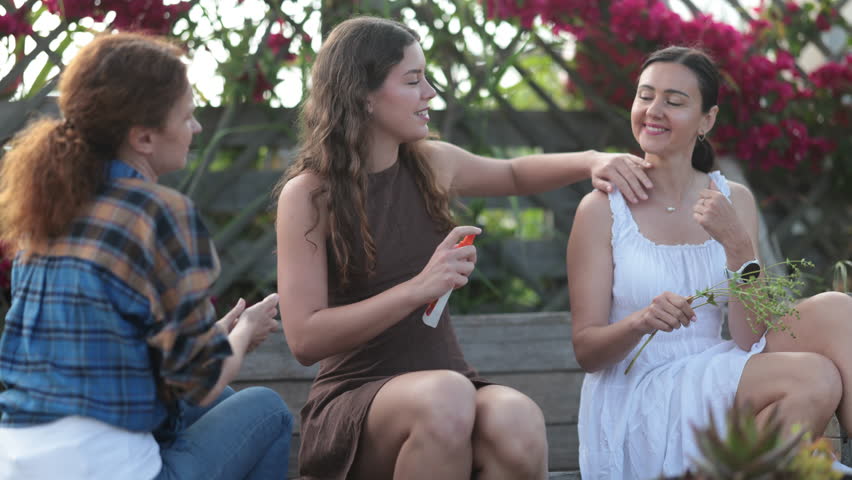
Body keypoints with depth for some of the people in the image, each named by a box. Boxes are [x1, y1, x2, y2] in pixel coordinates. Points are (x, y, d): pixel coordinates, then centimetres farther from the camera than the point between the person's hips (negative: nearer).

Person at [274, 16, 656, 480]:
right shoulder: (307, 194, -7)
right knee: (445, 396, -39)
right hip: (353, 401, -4)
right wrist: (418, 288, -21)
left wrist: (591, 162, 11)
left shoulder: (432, 164, 8)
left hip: (444, 387, 4)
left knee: (518, 420, -33)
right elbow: (305, 339, -14)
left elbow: (514, 174, 30)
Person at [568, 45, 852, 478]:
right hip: (637, 405, -4)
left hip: (716, 389, 4)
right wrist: (640, 323, -26)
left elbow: (750, 342, -1)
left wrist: (738, 246, -15)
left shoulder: (734, 202, 7)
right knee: (815, 379, -27)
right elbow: (586, 352, -5)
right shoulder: (603, 210, -3)